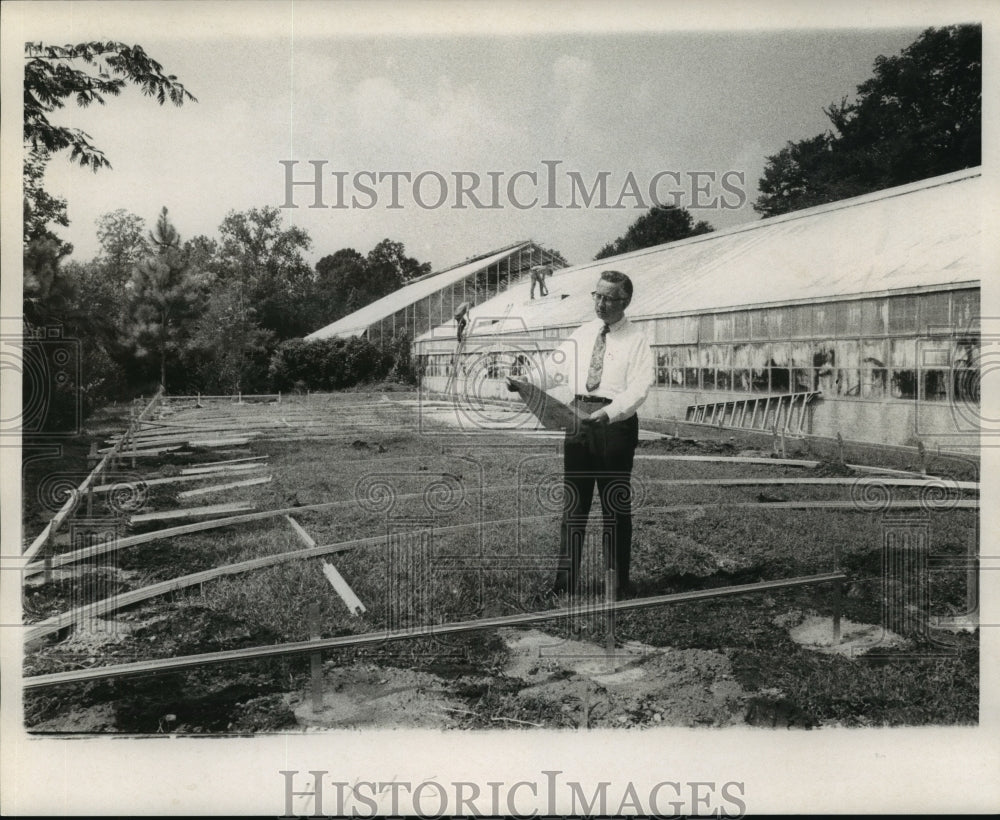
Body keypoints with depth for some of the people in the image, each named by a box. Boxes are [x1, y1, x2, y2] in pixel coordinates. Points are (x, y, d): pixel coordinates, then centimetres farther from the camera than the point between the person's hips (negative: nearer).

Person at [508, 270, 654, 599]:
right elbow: (554, 368, 9)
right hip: (579, 419, 4)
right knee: (573, 502, 7)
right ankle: (566, 578, 14)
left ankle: (619, 581, 15)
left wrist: (609, 413, -28)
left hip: (616, 421, -4)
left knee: (616, 505, 3)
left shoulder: (637, 340, -1)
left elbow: (638, 387, -12)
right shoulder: (583, 333, 14)